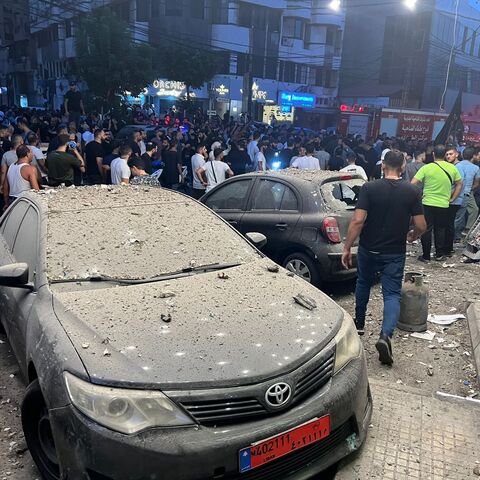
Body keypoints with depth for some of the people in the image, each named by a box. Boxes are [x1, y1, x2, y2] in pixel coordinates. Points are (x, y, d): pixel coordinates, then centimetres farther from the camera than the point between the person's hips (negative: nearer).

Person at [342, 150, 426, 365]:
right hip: (395, 253, 0)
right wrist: (412, 236, 18)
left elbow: (358, 221, -17)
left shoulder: (369, 188, -10)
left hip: (368, 250, 0)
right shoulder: (412, 192, -5)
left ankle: (359, 324, 37)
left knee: (363, 284, 23)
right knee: (392, 294, 4)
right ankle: (385, 335, -18)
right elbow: (421, 226, -4)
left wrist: (347, 248, -11)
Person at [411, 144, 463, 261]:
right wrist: (452, 199, 14)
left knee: (426, 230, 6)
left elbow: (413, 183, -13)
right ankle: (439, 254, 23)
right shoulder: (452, 168, 2)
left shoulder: (427, 167, -10)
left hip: (428, 203, -3)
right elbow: (459, 184, 11)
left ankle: (426, 256, 11)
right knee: (440, 230, 16)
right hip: (444, 205, 3)